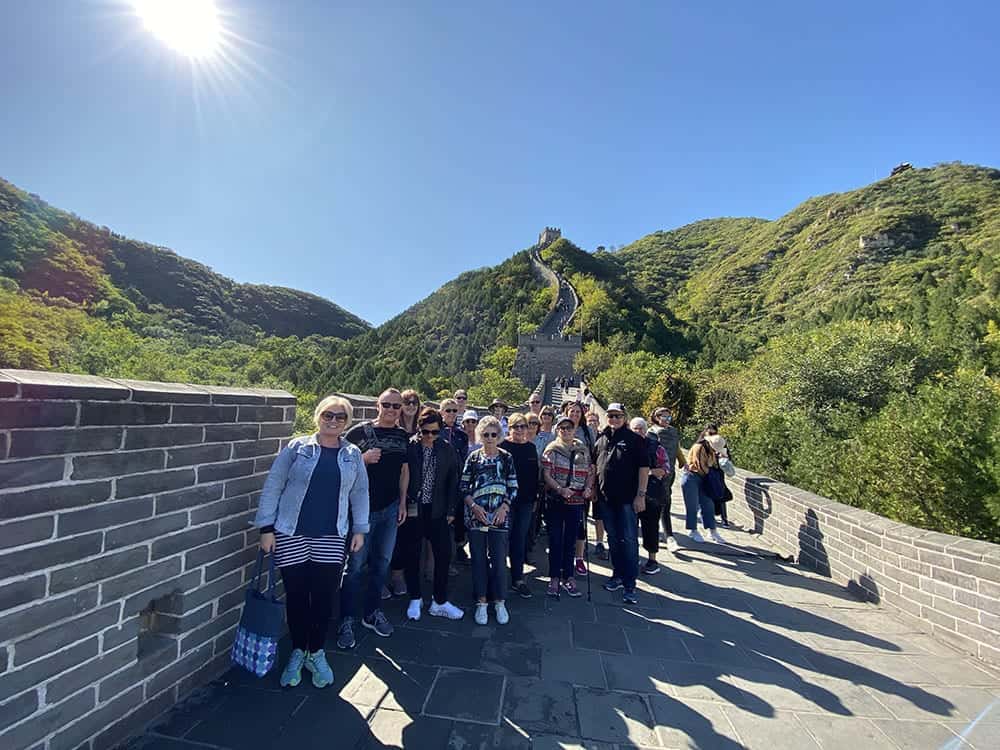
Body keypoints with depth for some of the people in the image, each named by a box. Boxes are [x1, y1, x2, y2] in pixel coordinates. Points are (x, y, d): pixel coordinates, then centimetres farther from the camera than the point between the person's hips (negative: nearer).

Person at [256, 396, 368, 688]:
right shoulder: (297, 447, -3)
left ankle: (316, 653, 31)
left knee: (325, 597, 7)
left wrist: (360, 529, 8)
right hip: (291, 535, -1)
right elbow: (272, 486, -2)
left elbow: (360, 493, 10)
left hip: (331, 538, 2)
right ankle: (297, 652, 33)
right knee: (296, 595, 9)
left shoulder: (352, 455, 4)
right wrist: (266, 527, -4)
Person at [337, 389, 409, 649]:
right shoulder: (359, 432, -8)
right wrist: (364, 459, -22)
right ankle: (346, 621, 18)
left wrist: (403, 503, 10)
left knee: (382, 563, 15)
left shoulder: (403, 436, 6)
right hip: (363, 508, -5)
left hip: (390, 509, 5)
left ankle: (373, 613, 32)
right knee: (355, 565, 1)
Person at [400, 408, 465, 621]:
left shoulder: (447, 450, -1)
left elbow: (453, 482, 4)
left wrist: (451, 510, 2)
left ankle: (440, 602, 21)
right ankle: (415, 599, 31)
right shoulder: (408, 447, -9)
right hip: (412, 509, -2)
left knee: (444, 554, 4)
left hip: (437, 510, 2)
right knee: (411, 555, 10)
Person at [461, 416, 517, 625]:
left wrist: (504, 508, -9)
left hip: (499, 515, 0)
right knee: (479, 559, 8)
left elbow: (513, 488, 3)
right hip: (475, 515, 1)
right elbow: (463, 487, 3)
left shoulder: (506, 458, 3)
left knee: (499, 559, 4)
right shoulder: (473, 457, 4)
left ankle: (499, 602, 21)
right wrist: (474, 506, -10)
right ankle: (481, 602, 22)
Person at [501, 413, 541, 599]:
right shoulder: (503, 446, -7)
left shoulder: (531, 447, 8)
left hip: (525, 500, 4)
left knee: (520, 539, 9)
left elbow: (535, 473, 12)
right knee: (504, 537, 4)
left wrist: (535, 498, 10)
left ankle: (518, 579, 20)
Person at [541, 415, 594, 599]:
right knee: (555, 540, 4)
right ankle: (554, 578, 16)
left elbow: (590, 472, 13)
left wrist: (588, 488, -5)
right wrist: (560, 489, -22)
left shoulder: (583, 449, 9)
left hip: (576, 501, 3)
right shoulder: (551, 449, -2)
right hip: (555, 500, -3)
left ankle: (568, 577, 24)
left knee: (570, 540, 12)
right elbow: (546, 474, -9)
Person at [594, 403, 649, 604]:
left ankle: (630, 584, 8)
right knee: (613, 539, 16)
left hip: (628, 499, -5)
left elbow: (643, 467, -7)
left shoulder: (634, 439, -4)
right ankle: (618, 575, 30)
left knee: (629, 540, -1)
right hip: (606, 498, 5)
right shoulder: (601, 440, 9)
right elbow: (595, 467, 17)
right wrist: (594, 490, 11)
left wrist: (641, 495, -12)